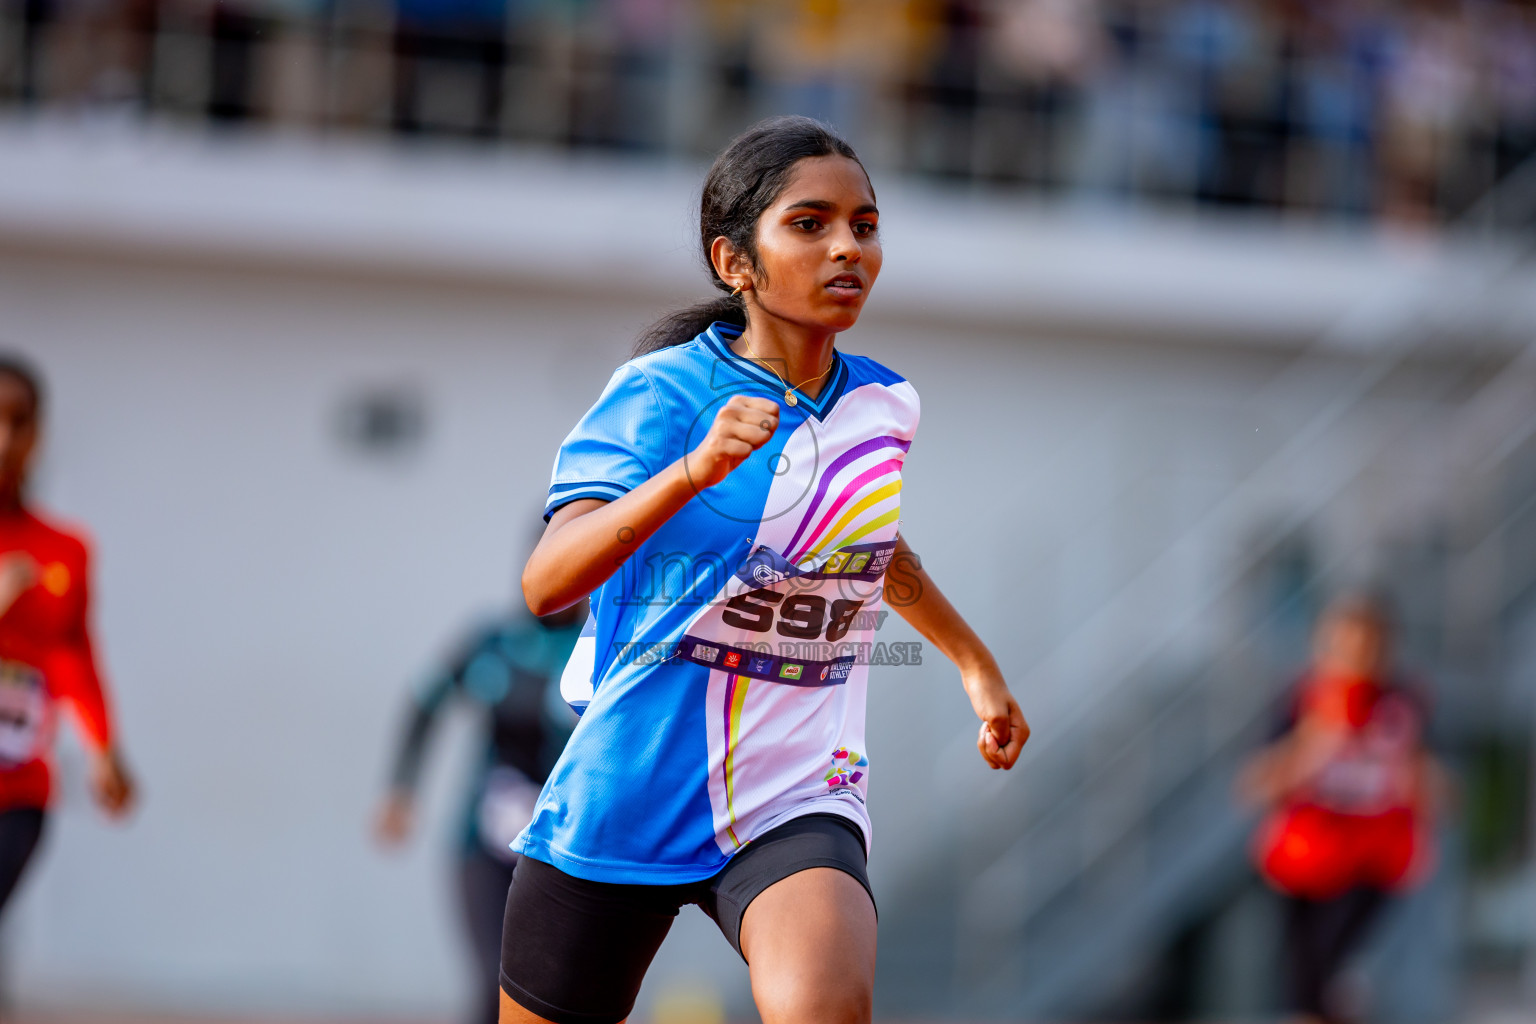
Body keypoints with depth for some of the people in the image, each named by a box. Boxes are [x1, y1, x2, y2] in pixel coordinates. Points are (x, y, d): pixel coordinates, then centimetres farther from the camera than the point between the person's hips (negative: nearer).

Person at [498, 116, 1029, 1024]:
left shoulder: (885, 407, 5)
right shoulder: (661, 394, -12)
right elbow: (546, 583, -28)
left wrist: (975, 661, 39)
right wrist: (695, 470, -40)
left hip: (796, 803, 2)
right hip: (621, 804, -2)